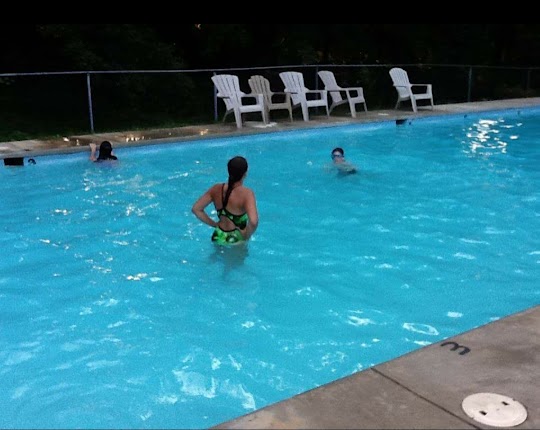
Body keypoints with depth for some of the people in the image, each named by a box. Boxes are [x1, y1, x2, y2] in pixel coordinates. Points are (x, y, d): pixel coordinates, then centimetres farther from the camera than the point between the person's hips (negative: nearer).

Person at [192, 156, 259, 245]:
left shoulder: (216, 189, -7)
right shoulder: (247, 193, -24)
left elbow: (196, 209, -2)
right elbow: (253, 222, -37)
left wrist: (214, 224, 4)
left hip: (218, 236, 6)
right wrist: (246, 236, -18)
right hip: (235, 240, -5)